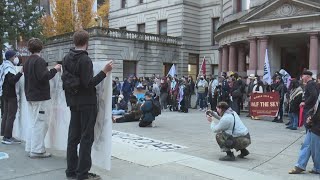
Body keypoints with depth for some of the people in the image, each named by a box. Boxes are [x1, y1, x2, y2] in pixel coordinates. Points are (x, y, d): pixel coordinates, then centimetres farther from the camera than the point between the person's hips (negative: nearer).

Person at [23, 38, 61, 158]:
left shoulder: (27, 62, 14)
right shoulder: (39, 61, -13)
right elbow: (43, 77, -22)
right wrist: (54, 70, -10)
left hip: (30, 96, 9)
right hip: (40, 97, -9)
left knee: (33, 123, 14)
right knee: (40, 124, -4)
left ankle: (30, 148, 18)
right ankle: (37, 150, -2)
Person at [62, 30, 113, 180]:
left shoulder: (67, 58, 8)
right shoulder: (85, 59, -17)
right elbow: (88, 83, -22)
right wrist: (104, 71, -20)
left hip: (73, 103, 8)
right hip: (87, 103, -8)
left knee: (73, 136, 12)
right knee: (86, 138, -2)